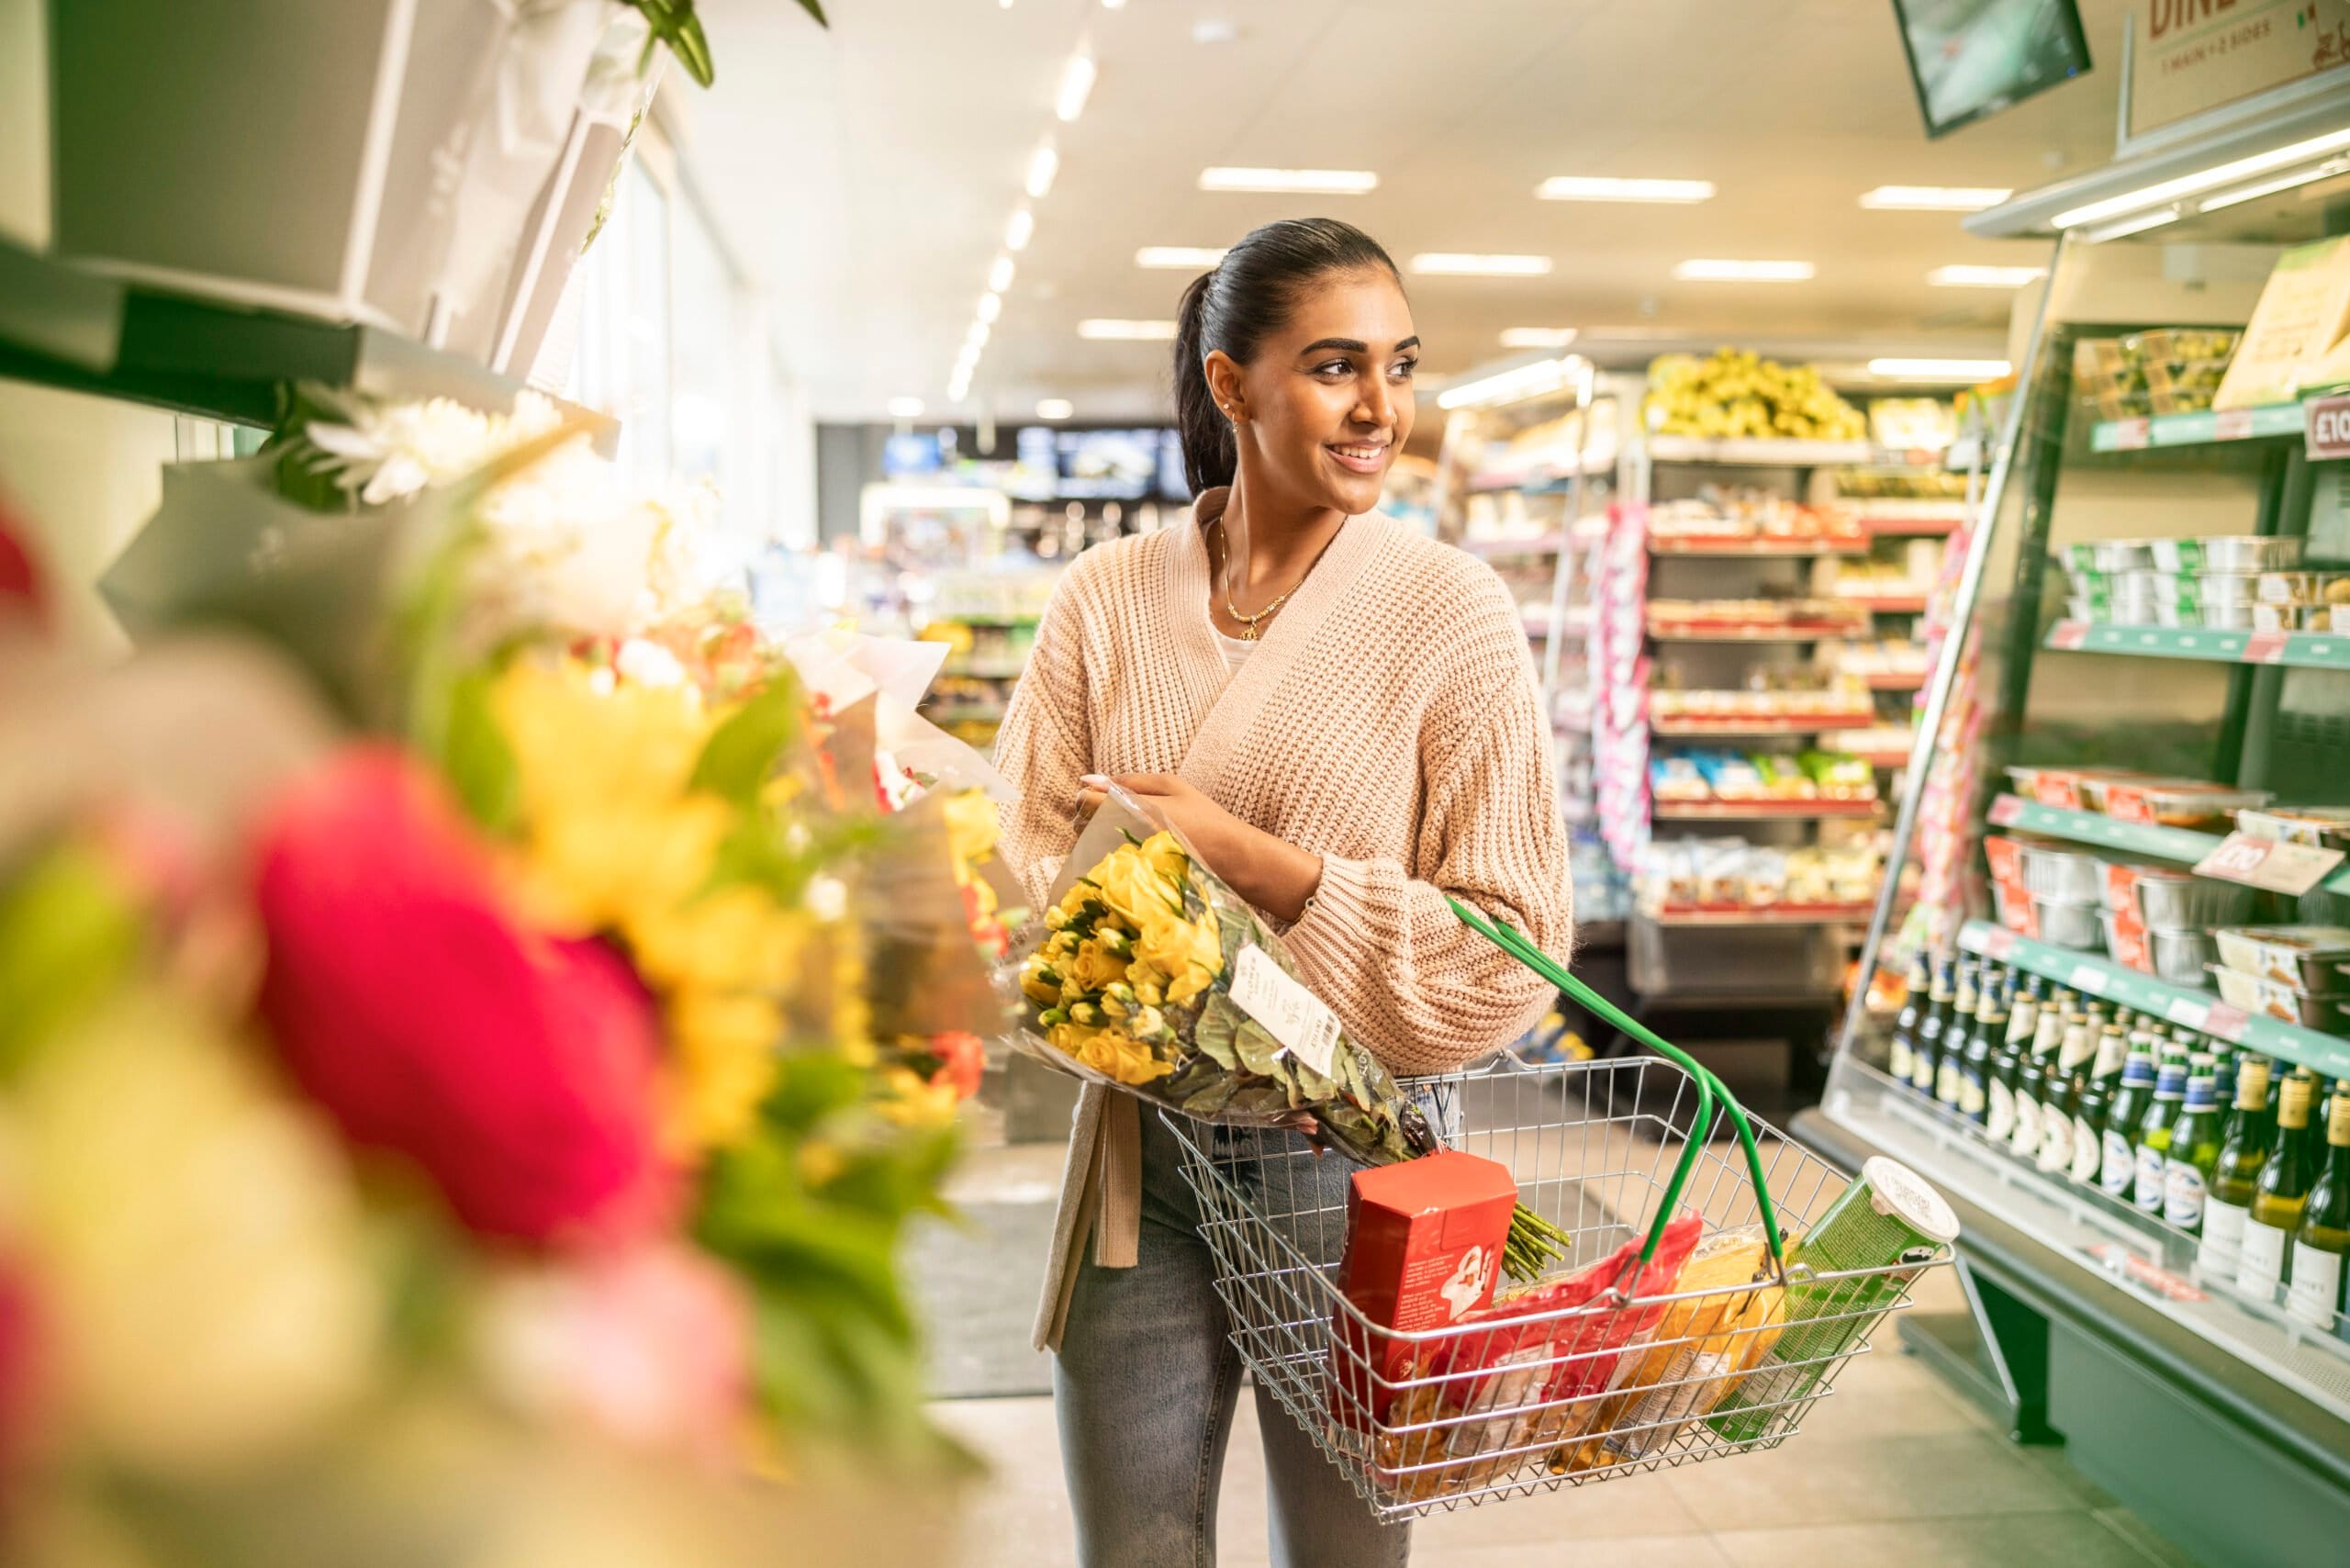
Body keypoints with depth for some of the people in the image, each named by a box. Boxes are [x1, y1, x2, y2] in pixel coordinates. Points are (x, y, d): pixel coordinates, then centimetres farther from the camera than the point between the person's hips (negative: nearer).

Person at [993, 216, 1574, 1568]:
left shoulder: (1453, 611, -9)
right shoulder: (1105, 602, 0)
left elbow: (1510, 950, -12)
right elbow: (1026, 864, -1)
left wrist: (1252, 862, -19)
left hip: (1349, 1166, -2)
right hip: (1140, 1163, 2)